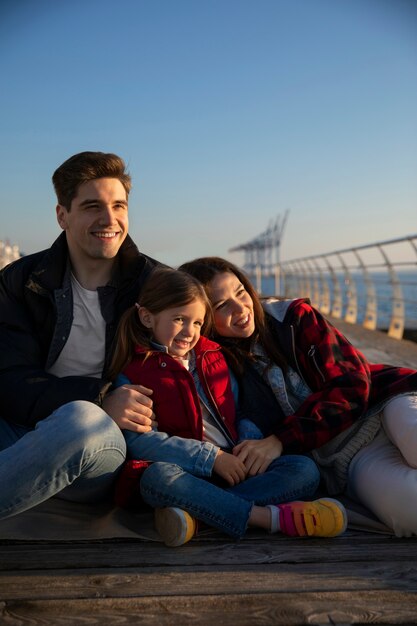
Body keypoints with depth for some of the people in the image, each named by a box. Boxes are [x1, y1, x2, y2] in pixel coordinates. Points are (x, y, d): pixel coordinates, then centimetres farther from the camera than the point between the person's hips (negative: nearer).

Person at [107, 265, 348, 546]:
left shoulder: (214, 357, 16)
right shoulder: (132, 374, -1)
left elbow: (239, 410, 17)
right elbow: (139, 441, -12)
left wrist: (254, 447, -6)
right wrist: (212, 458, -17)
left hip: (236, 467, 5)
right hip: (188, 473, -4)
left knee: (305, 470, -15)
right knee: (156, 477, -36)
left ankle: (197, 511, -32)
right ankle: (269, 516, -34)